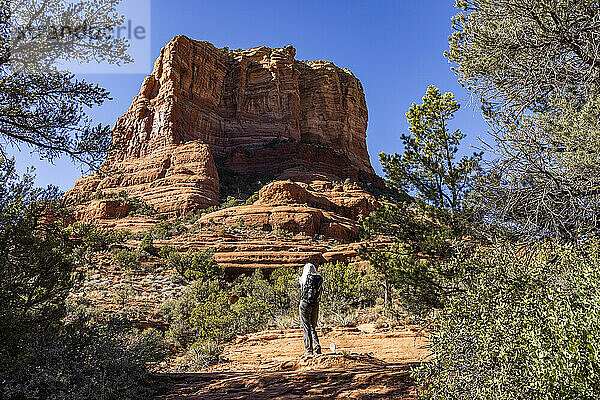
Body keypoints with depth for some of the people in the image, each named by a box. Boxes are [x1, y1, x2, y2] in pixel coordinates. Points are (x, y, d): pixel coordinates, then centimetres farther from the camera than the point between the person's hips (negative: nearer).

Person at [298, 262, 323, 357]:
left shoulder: (304, 278, -6)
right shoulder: (320, 279, 4)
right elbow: (320, 292, 10)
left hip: (305, 304, -4)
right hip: (315, 305, 4)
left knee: (306, 328, 2)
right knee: (313, 327, 16)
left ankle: (309, 351, 1)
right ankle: (317, 348, 6)